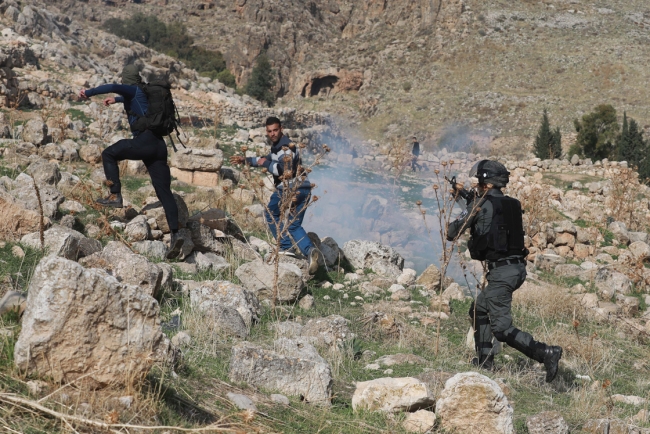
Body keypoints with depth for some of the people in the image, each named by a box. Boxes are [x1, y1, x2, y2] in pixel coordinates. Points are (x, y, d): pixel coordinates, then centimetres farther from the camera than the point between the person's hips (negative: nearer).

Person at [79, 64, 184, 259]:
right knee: (164, 191, -1)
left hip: (144, 140, -8)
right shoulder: (144, 93, 28)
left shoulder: (133, 90, 5)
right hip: (159, 146, 8)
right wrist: (116, 100, 67)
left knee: (108, 154, 14)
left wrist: (88, 93, -6)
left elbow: (112, 87, -16)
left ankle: (115, 196, 3)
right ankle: (175, 233, -15)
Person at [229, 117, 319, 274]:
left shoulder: (286, 147, -11)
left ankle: (286, 248, 4)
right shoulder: (277, 146, 21)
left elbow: (286, 169, -26)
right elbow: (269, 160, 39)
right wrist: (245, 160, 41)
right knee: (295, 225, 11)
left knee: (271, 214, 12)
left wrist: (266, 164, -14)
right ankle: (310, 250, -12)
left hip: (290, 188, -10)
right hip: (303, 190, 10)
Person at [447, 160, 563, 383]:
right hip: (518, 267, 8)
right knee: (479, 310, 24)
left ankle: (546, 353, -20)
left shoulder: (480, 205, -7)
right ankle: (484, 361, 27)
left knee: (502, 328, -7)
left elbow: (452, 232, 0)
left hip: (501, 271, -8)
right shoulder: (513, 205, 13)